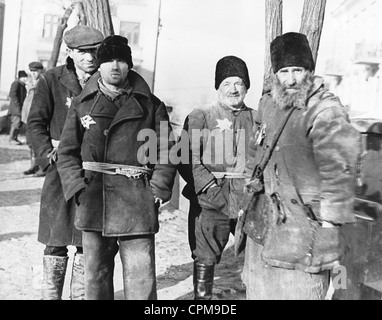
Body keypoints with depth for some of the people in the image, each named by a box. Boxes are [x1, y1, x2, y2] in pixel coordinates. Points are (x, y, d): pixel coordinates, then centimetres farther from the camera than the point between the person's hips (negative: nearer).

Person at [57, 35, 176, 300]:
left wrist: (158, 189, -4)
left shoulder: (150, 104, 8)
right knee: (95, 274, 11)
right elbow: (67, 152, 10)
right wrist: (78, 187, -4)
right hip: (93, 201, 2)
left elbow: (166, 151, 7)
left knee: (142, 276, -3)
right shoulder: (83, 103, 11)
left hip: (138, 202, -1)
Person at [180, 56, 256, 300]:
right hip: (210, 201, -2)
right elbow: (188, 160, -2)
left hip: (249, 200, 2)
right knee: (205, 261, 2)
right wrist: (210, 188, -11)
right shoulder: (200, 117, 5)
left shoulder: (257, 119, 13)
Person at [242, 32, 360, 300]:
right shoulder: (269, 104, 8)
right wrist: (251, 187, 20)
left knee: (298, 290, 0)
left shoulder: (325, 110, -16)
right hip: (264, 218, 7)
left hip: (305, 224, -7)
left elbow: (339, 170, -21)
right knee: (259, 289, 19)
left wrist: (330, 225, -20)